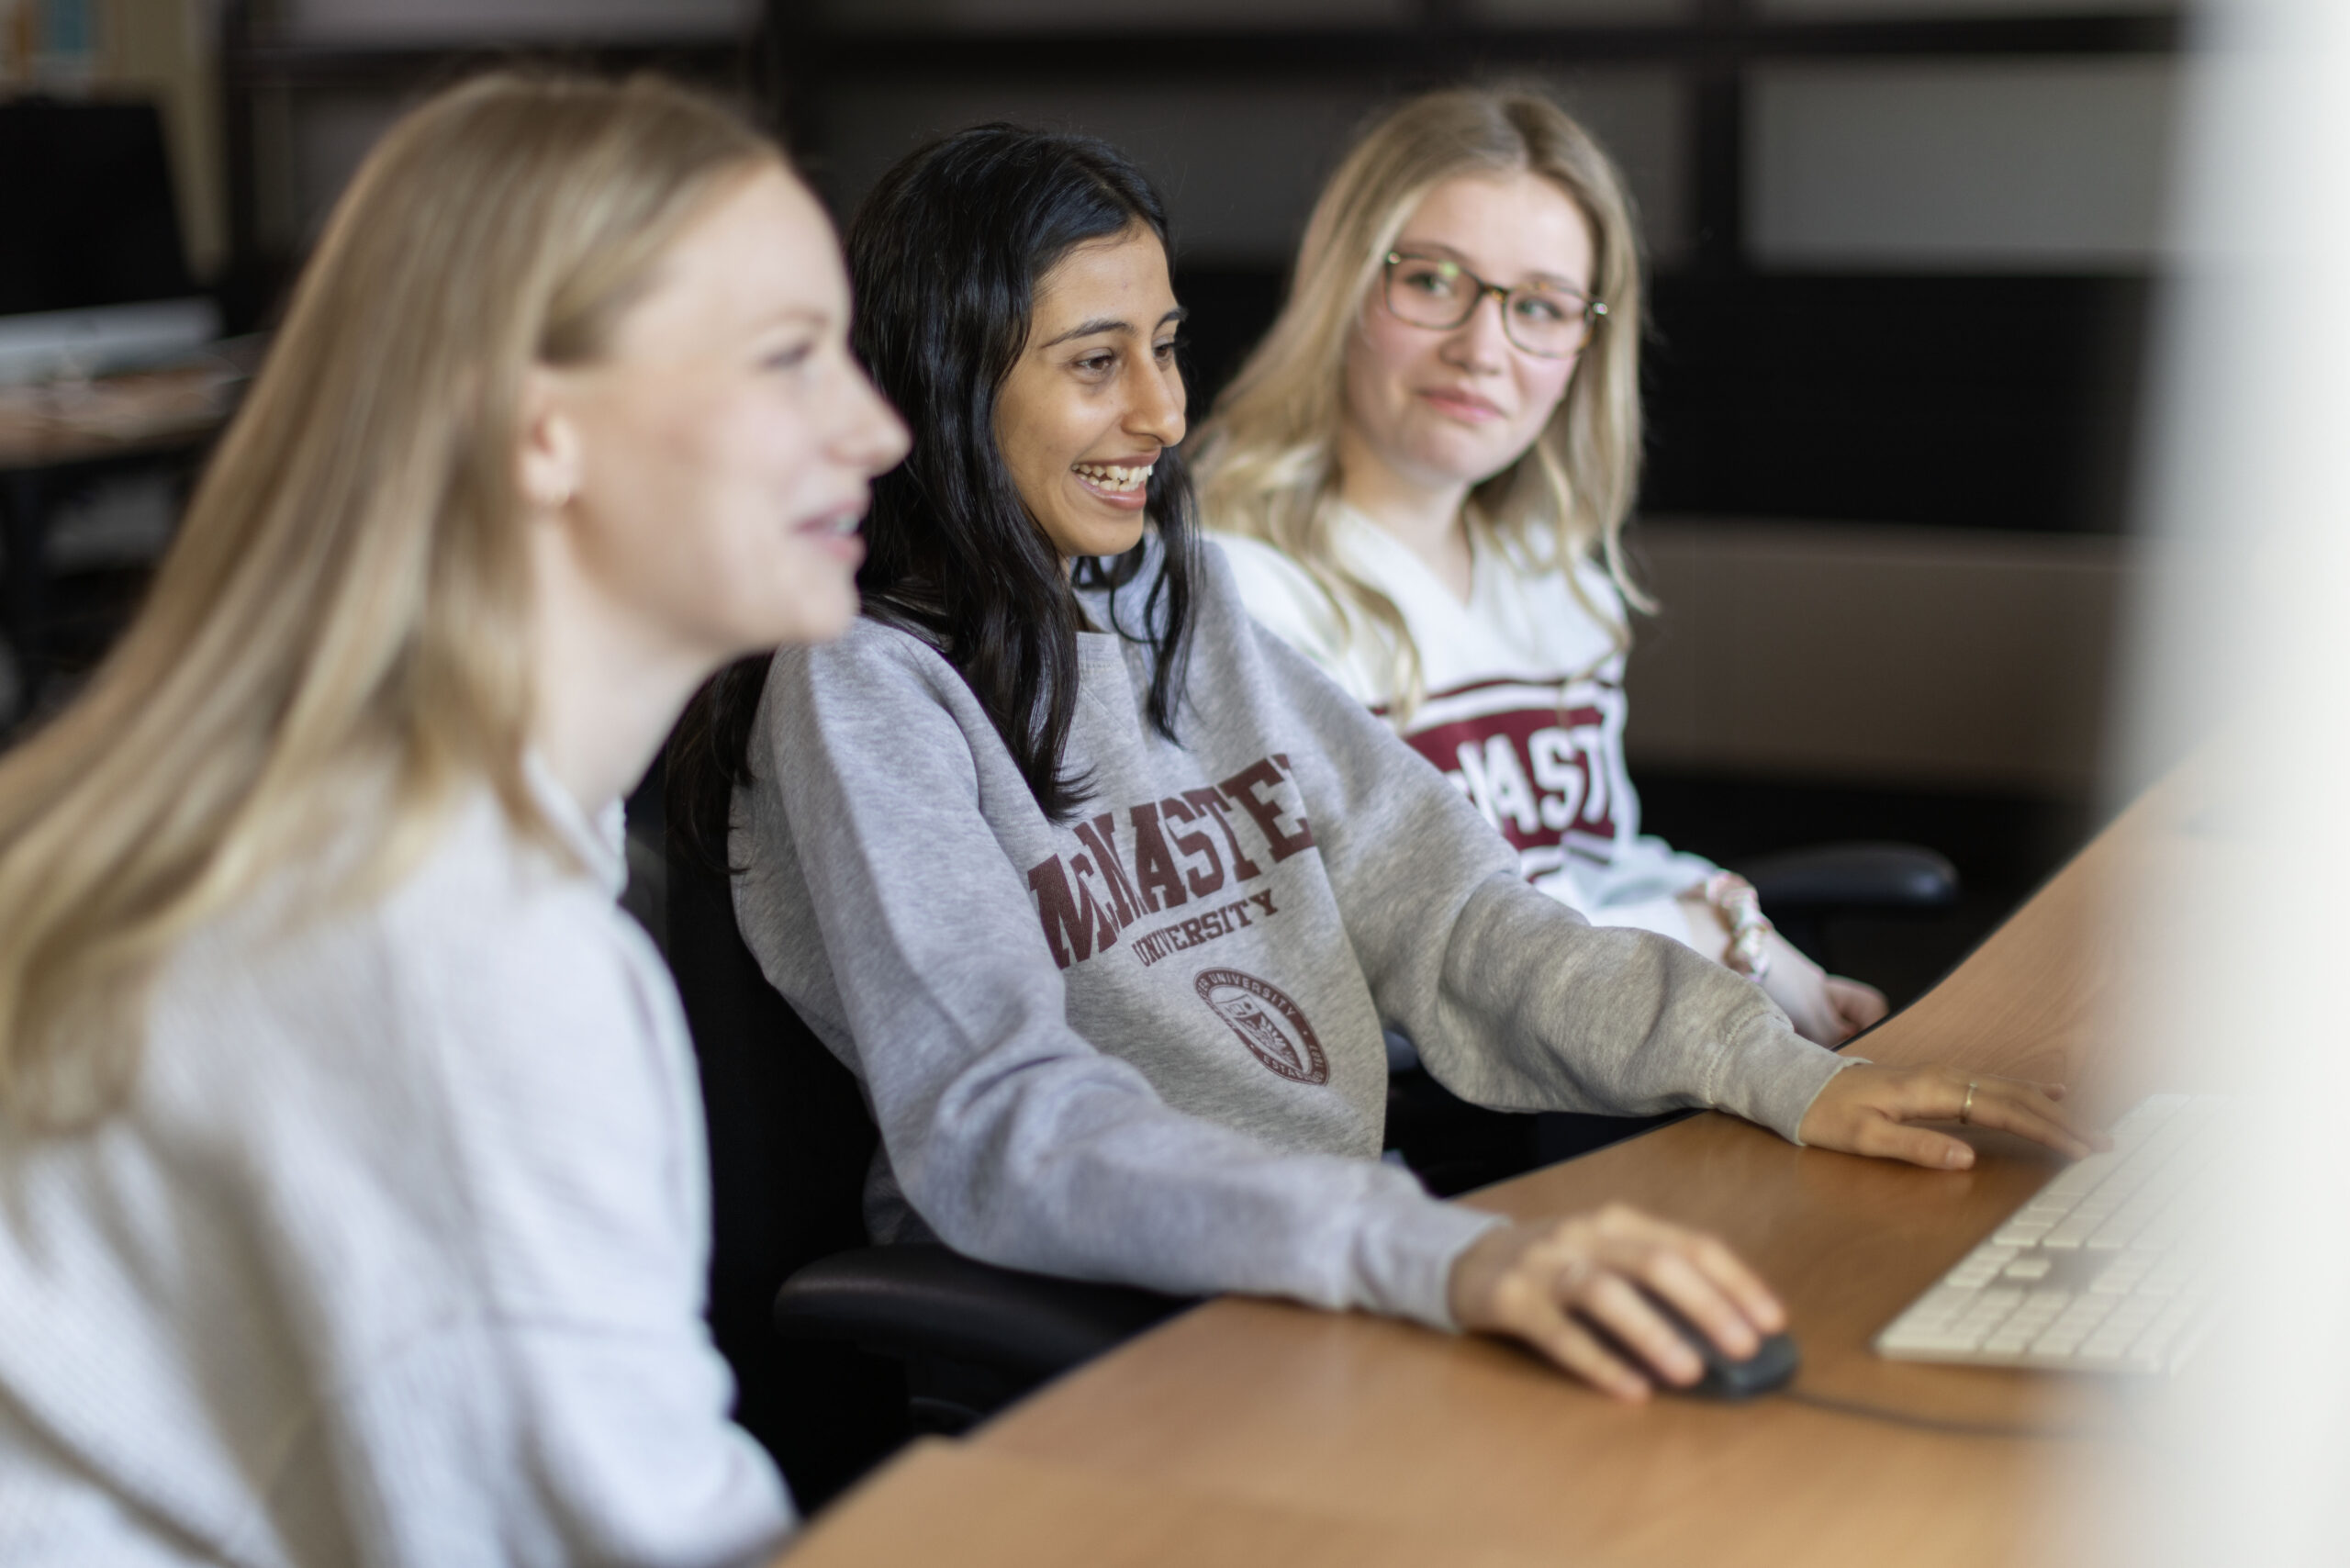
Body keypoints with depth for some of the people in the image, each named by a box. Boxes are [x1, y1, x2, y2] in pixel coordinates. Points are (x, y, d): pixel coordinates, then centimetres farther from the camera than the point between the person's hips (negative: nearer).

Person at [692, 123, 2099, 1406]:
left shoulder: (1187, 605, 14)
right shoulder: (864, 690, -10)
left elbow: (1440, 905, 10)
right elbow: (1001, 1125, -23)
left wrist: (1785, 1074, -5)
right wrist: (1445, 1257, -37)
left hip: (1341, 1295, 7)